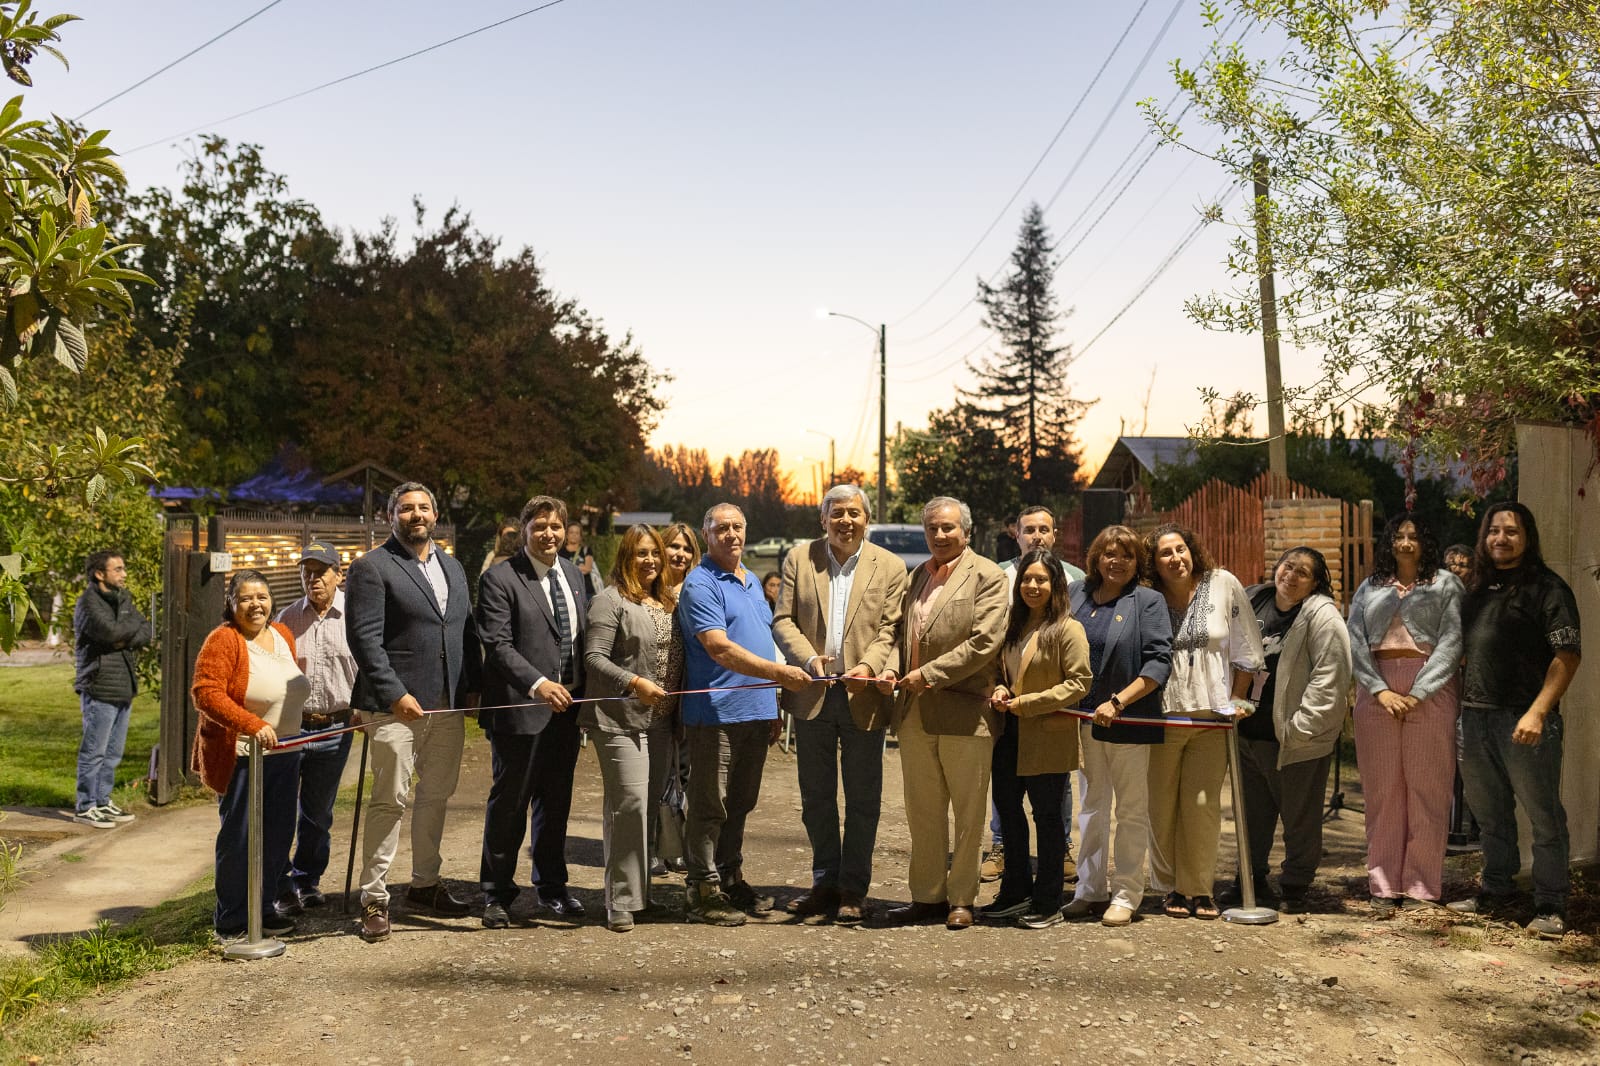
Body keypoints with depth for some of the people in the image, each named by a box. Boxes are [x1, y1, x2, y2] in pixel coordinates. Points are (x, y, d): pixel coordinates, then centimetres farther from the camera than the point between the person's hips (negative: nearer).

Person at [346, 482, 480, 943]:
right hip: (397, 703, -7)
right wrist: (395, 695, -17)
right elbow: (364, 637, -12)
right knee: (391, 800, -5)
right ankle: (374, 900, 4)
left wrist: (472, 685, 7)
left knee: (436, 795, 14)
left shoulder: (452, 567, 17)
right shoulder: (371, 567, -4)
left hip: (448, 704, 7)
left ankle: (425, 885, 27)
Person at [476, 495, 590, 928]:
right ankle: (497, 895, 17)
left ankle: (551, 887, 29)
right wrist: (538, 684, -27)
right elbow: (498, 644, -16)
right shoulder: (500, 579, -8)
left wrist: (584, 696, 8)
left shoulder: (574, 574, 12)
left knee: (556, 802, 15)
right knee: (509, 802, 4)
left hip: (566, 708, 6)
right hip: (521, 708, -6)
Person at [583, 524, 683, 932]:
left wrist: (679, 711, 15)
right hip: (622, 721, -7)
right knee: (629, 805, -11)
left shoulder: (668, 602, 17)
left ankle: (641, 890, 23)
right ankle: (621, 902, -3)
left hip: (661, 722, 7)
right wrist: (634, 682, -23)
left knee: (650, 807, 12)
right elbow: (593, 657, -12)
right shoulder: (611, 600, -6)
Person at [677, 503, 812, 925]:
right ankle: (703, 891, 7)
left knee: (739, 804, 15)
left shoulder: (752, 582, 17)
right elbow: (719, 648, -20)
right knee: (710, 807, -1)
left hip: (755, 711, 8)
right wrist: (779, 673, -26)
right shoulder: (700, 585, -10)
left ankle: (731, 880, 25)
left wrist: (773, 708, 19)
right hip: (716, 712, -8)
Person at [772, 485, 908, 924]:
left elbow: (890, 629, -3)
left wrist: (869, 665, -21)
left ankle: (853, 889, 18)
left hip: (863, 696, -2)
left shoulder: (890, 567, 2)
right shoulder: (799, 560, 5)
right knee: (815, 797, 12)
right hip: (812, 693, 2)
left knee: (862, 799, 6)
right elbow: (783, 620, 1)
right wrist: (809, 658, -16)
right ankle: (825, 883, 26)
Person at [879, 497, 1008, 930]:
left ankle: (961, 899, 17)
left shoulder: (987, 577, -5)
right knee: (922, 812, 12)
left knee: (968, 813, 6)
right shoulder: (917, 576, 16)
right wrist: (891, 668, 0)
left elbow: (984, 642, -16)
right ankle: (927, 895, 23)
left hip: (964, 712, -6)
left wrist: (929, 674, -17)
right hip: (915, 713, 6)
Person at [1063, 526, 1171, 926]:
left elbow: (1159, 663, -11)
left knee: (1131, 809, 5)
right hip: (1082, 718, 4)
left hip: (1128, 720, -4)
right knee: (1092, 804, 13)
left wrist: (1118, 702, -18)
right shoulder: (1077, 594, 8)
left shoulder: (1148, 601, -3)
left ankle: (1126, 896, 13)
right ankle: (1091, 890, 22)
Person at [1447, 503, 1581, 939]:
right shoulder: (1479, 590, 16)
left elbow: (1568, 655, -12)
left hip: (1523, 721, -6)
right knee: (1490, 815, 15)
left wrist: (1538, 712, -19)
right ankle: (1495, 893, 26)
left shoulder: (1547, 588, -4)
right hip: (1474, 718, 7)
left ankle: (1550, 907, 10)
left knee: (1544, 816, 1)